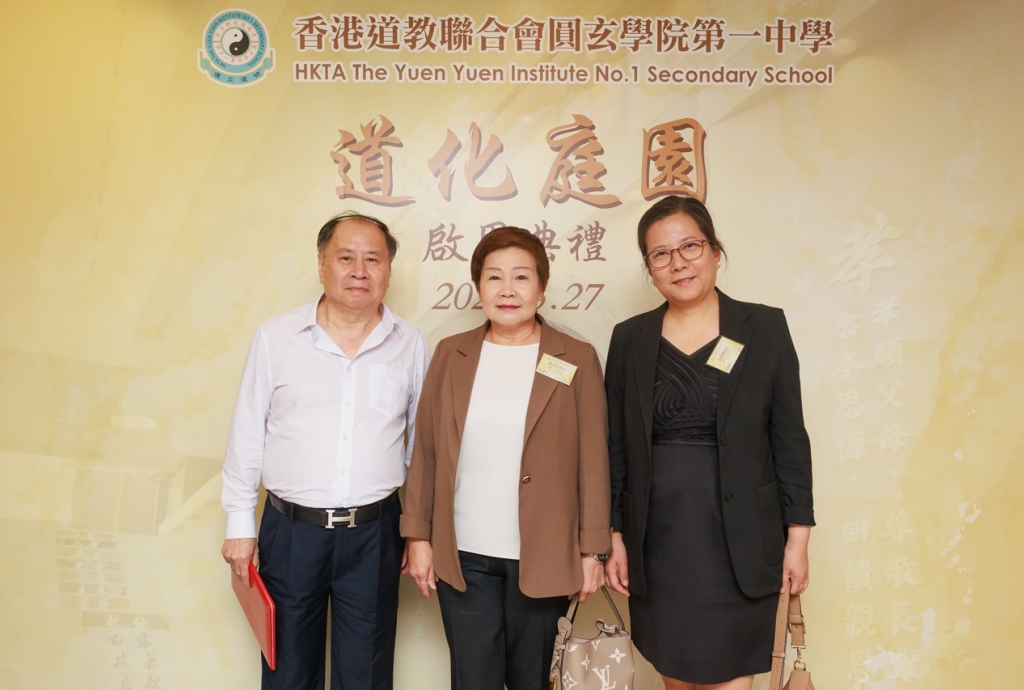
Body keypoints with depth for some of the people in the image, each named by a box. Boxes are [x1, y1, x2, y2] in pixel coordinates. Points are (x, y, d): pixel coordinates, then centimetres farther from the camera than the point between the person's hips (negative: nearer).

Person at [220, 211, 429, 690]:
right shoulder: (275, 337, -4)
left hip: (374, 532, 0)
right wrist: (240, 524, 3)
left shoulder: (411, 346, -2)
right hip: (289, 529, 0)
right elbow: (246, 437, 2)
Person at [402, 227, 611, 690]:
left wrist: (591, 549, -3)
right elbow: (425, 452, 4)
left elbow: (592, 461, -2)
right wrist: (418, 535, 2)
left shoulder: (577, 360, -3)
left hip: (543, 558, -1)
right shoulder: (451, 354, 2)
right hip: (462, 555, 1)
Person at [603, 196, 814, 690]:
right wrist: (616, 537, 3)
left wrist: (797, 536, -2)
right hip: (658, 539, 2)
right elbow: (617, 448, 5)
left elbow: (789, 438, 0)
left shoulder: (765, 327, -2)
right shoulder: (630, 339, 2)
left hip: (740, 541, -2)